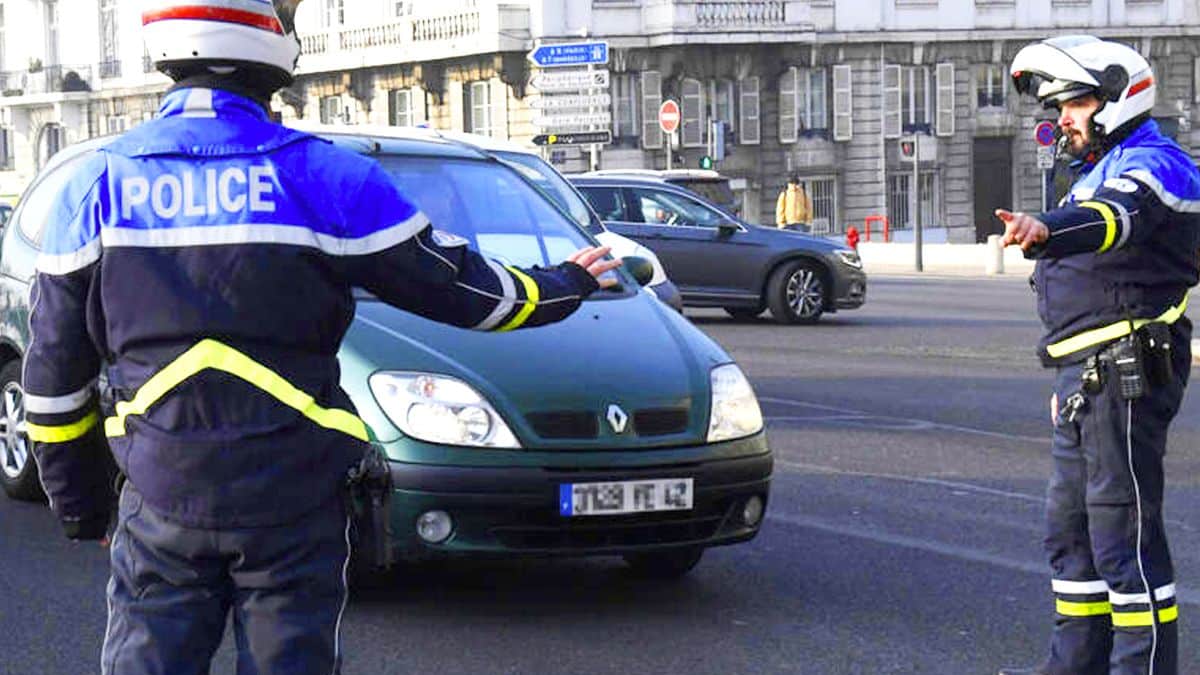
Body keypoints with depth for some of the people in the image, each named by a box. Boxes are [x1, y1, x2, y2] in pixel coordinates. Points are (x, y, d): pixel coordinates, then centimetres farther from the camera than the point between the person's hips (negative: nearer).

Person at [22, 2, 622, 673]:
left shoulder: (97, 183, 0)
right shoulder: (324, 176, -8)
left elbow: (56, 368, 4)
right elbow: (460, 286, 1)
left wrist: (78, 501, 16)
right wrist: (568, 286, 20)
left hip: (161, 500, 2)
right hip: (293, 499, -2)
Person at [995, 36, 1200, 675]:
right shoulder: (1105, 169, 22)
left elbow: (1115, 219, -36)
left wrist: (1046, 230, -57)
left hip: (1125, 377, -11)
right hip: (1088, 379, 11)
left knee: (1123, 529, -11)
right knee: (1071, 526, 17)